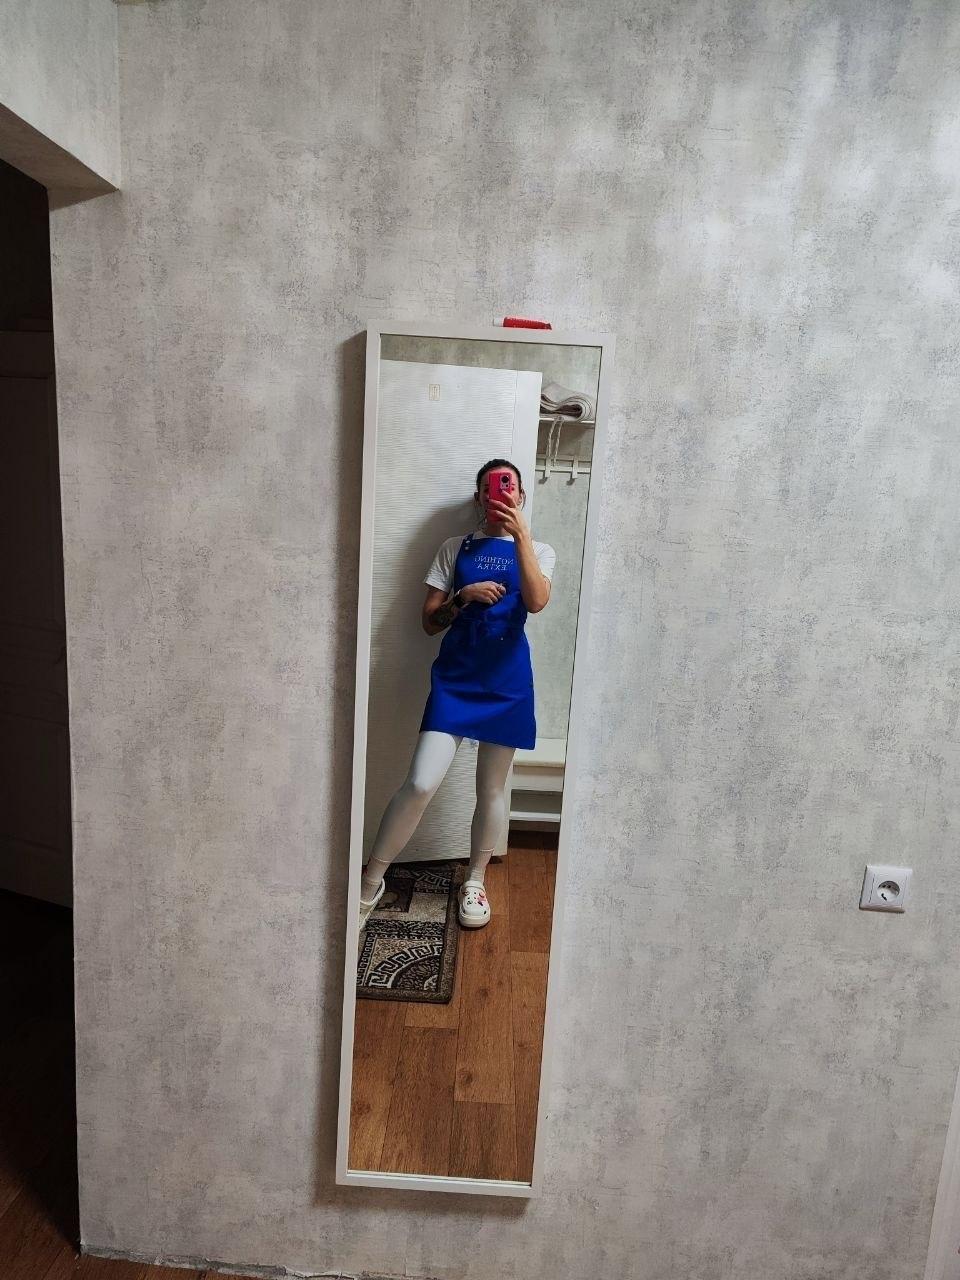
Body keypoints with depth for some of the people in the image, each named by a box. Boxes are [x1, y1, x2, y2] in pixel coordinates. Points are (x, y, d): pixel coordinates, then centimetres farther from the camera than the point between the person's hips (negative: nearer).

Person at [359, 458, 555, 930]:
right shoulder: (454, 549, 7)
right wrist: (464, 595, -13)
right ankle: (371, 880, 8)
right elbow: (429, 622, 4)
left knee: (491, 788, 10)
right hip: (454, 677, -1)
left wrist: (520, 534, -21)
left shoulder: (538, 551, 7)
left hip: (507, 681, 1)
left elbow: (536, 602, -15)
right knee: (420, 783, -10)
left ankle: (474, 881, 30)